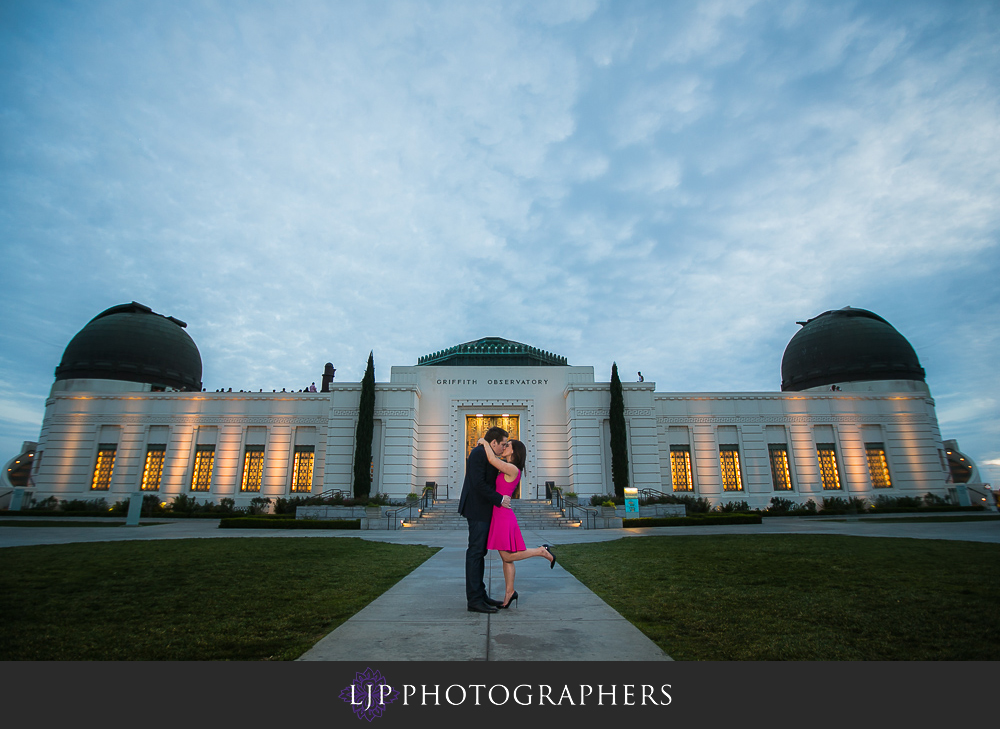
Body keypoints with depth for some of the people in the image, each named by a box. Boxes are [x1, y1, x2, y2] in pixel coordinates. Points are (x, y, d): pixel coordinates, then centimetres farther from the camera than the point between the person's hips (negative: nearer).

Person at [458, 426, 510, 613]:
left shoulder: (486, 455, 16)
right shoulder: (478, 453, -16)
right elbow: (478, 484, -23)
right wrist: (500, 499, -19)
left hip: (484, 511, 10)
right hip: (478, 510, -10)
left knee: (480, 552, 13)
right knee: (475, 552, -6)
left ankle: (480, 594, 20)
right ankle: (474, 600, -1)